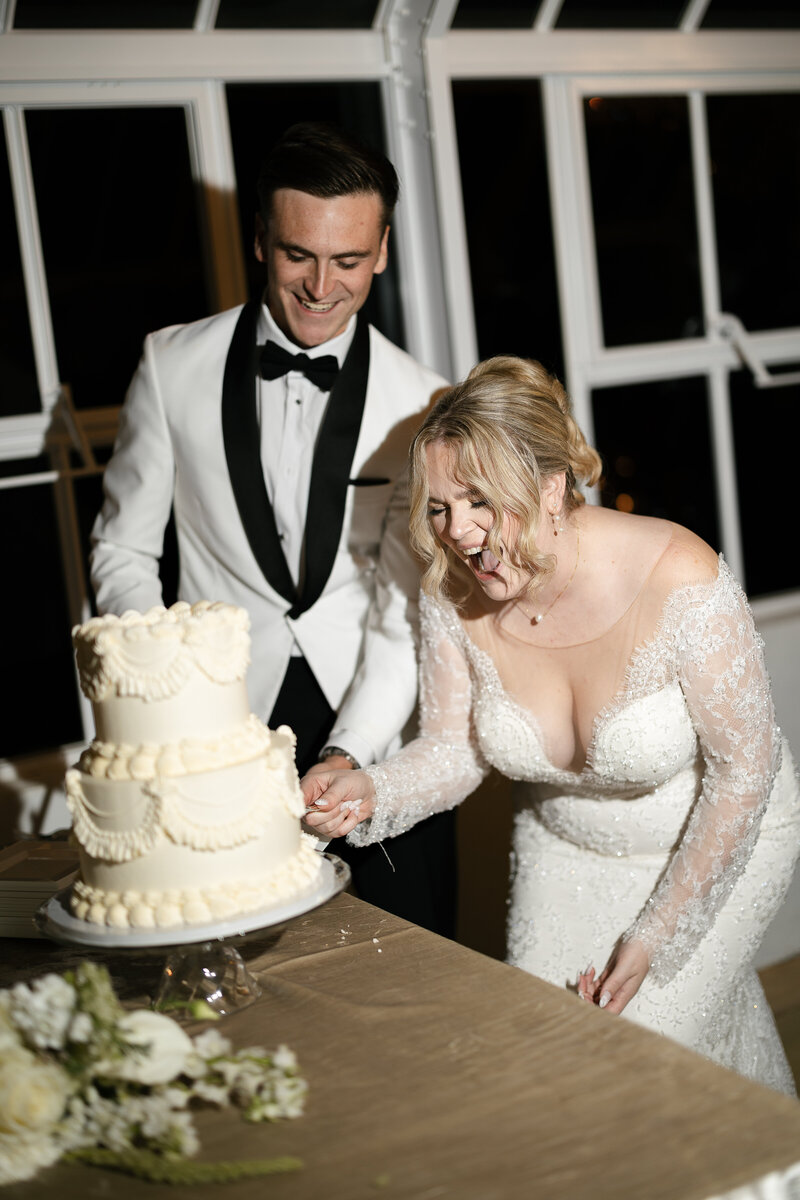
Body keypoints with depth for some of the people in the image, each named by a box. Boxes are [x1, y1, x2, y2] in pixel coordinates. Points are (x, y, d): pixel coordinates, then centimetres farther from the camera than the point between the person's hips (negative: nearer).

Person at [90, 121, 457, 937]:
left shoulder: (422, 403, -4)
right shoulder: (173, 366, -1)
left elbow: (407, 613, -8)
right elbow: (122, 549, 7)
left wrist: (349, 754, -22)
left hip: (382, 751, 0)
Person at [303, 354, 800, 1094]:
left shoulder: (678, 580, -32)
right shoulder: (452, 589, -18)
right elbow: (454, 747, -6)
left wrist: (654, 939, -17)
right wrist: (372, 794, -29)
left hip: (715, 844, -4)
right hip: (564, 850, 4)